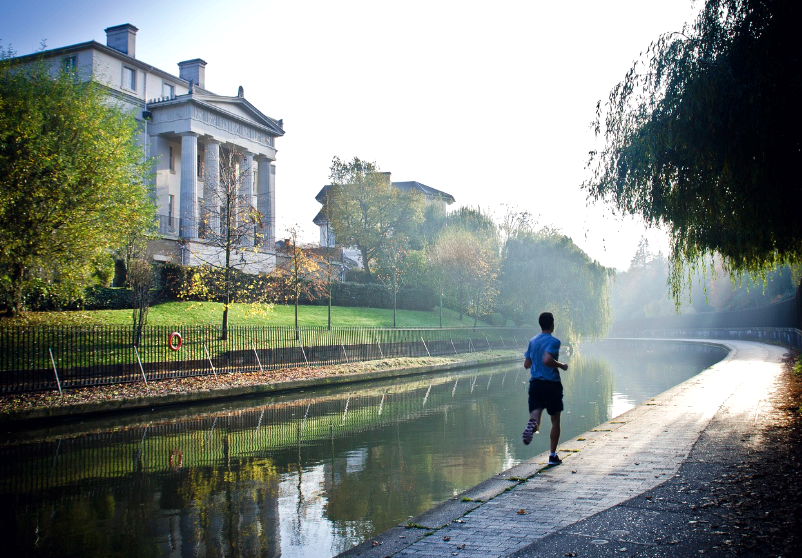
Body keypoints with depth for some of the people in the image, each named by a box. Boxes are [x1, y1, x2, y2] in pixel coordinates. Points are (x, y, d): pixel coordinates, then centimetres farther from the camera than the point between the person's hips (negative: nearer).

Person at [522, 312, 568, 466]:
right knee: (555, 420, 11)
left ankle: (532, 424, -40)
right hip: (552, 383, -4)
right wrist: (561, 365, -9)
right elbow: (547, 359, -24)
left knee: (535, 416, -3)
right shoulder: (553, 341, -9)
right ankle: (552, 455, 13)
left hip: (535, 383, 4)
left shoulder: (532, 341, 10)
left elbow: (526, 364, 12)